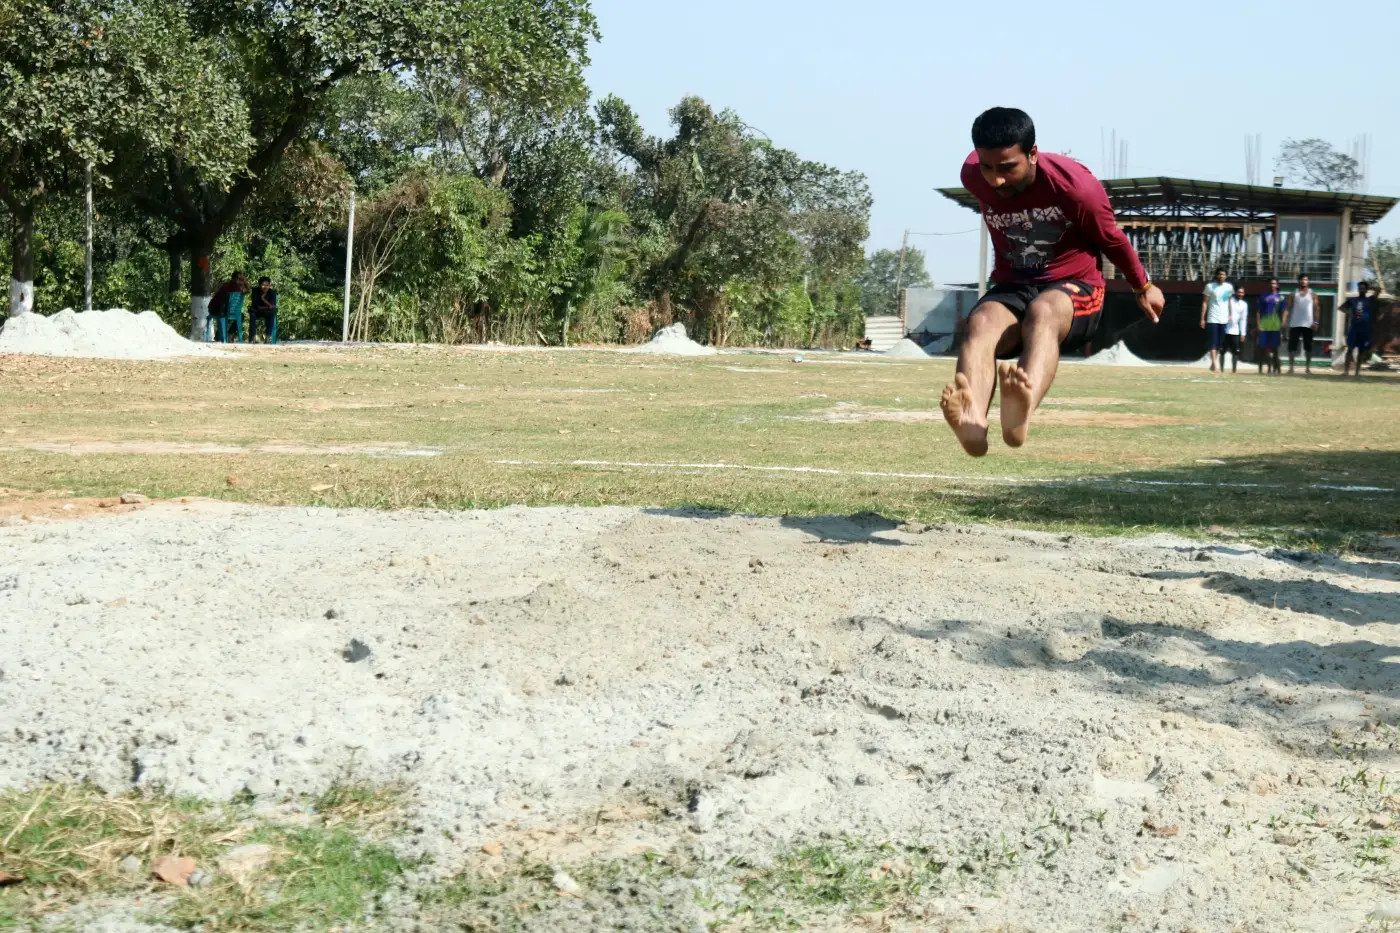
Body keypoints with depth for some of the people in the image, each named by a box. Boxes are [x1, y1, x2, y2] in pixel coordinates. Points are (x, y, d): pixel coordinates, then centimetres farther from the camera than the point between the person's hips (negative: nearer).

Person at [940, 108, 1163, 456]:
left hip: (1074, 287, -3)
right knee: (980, 323, -34)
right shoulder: (973, 176, -9)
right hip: (1011, 287, 4)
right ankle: (972, 421, -65)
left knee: (1042, 313, -41)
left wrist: (1143, 287, 14)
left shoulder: (1076, 186, -20)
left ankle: (1019, 414, -72)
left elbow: (1113, 240, -2)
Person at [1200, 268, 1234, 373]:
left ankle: (1213, 364, 16)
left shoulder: (1229, 287, 8)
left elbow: (1231, 302, 15)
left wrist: (1231, 316, 4)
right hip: (1212, 319, -3)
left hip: (1224, 320, 3)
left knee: (1220, 344, 6)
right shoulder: (1210, 286, 0)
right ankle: (1213, 363, -18)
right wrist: (1202, 319, -5)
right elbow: (1204, 302, 0)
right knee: (1213, 343, -11)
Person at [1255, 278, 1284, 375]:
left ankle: (1275, 368, 9)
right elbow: (1258, 312, 7)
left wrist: (1282, 326, 2)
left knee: (1274, 348, 3)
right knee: (1262, 348, 1)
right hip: (1264, 326, 0)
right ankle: (1261, 369, 7)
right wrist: (1258, 325, -2)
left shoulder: (1280, 298, 8)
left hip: (1275, 326, 0)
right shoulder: (1263, 297, 8)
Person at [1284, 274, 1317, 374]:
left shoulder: (1312, 295, 7)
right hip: (1295, 324, 0)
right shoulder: (1293, 295, 7)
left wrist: (1315, 321, -9)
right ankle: (1291, 368, 0)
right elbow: (1287, 308, 1)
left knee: (1308, 347, 2)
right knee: (1292, 346, -4)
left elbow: (1315, 308, 2)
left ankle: (1308, 368, 9)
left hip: (1308, 324, 0)